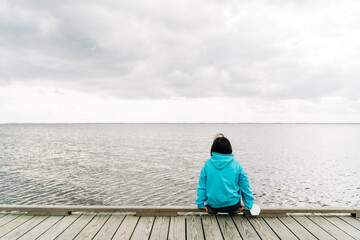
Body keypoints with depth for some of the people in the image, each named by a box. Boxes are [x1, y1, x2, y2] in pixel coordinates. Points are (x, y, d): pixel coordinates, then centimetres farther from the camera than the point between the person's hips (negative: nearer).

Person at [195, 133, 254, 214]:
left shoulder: (207, 164, -6)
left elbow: (201, 186, -3)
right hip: (233, 207, -1)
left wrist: (201, 204, 7)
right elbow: (245, 186, -1)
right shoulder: (236, 164, -7)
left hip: (213, 206, 1)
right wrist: (248, 205, 9)